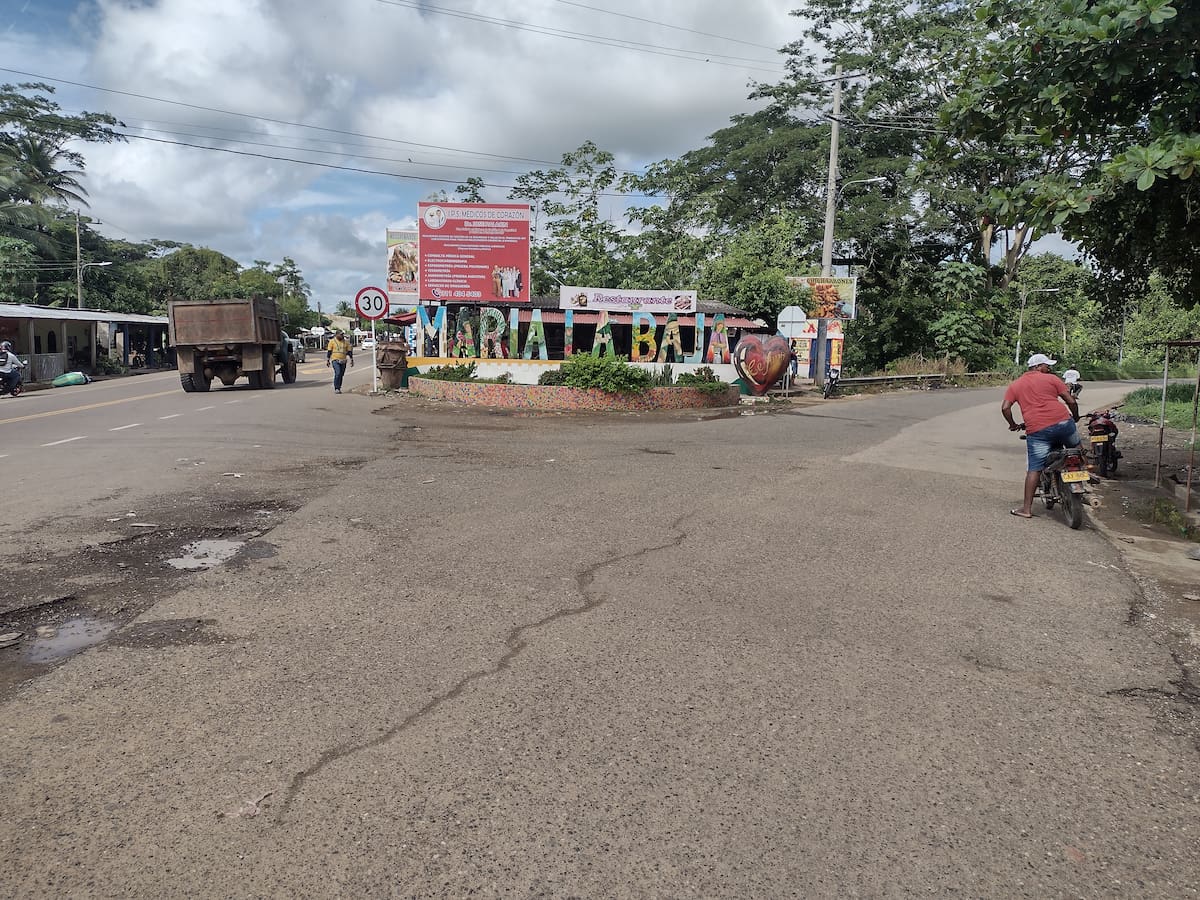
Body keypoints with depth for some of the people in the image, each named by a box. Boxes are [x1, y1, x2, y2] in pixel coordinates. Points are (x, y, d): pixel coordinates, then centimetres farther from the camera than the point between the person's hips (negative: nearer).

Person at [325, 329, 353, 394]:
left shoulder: (346, 342, 9)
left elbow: (349, 351, 12)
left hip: (343, 361, 4)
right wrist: (327, 360, 0)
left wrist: (351, 360, 8)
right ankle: (336, 388, -12)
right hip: (335, 360, -4)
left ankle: (338, 388, 16)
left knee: (341, 375, 6)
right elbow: (329, 351, 2)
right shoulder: (332, 341, 1)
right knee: (337, 373, -19)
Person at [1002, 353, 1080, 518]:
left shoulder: (1015, 385, 14)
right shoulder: (1051, 379, 9)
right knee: (1078, 452, 28)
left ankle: (1027, 508, 1)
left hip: (1037, 431, 1)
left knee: (1034, 469, 2)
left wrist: (1013, 425, 15)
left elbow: (1005, 407, 1)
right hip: (1062, 422, -1)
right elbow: (1071, 401, 6)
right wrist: (1076, 417, 23)